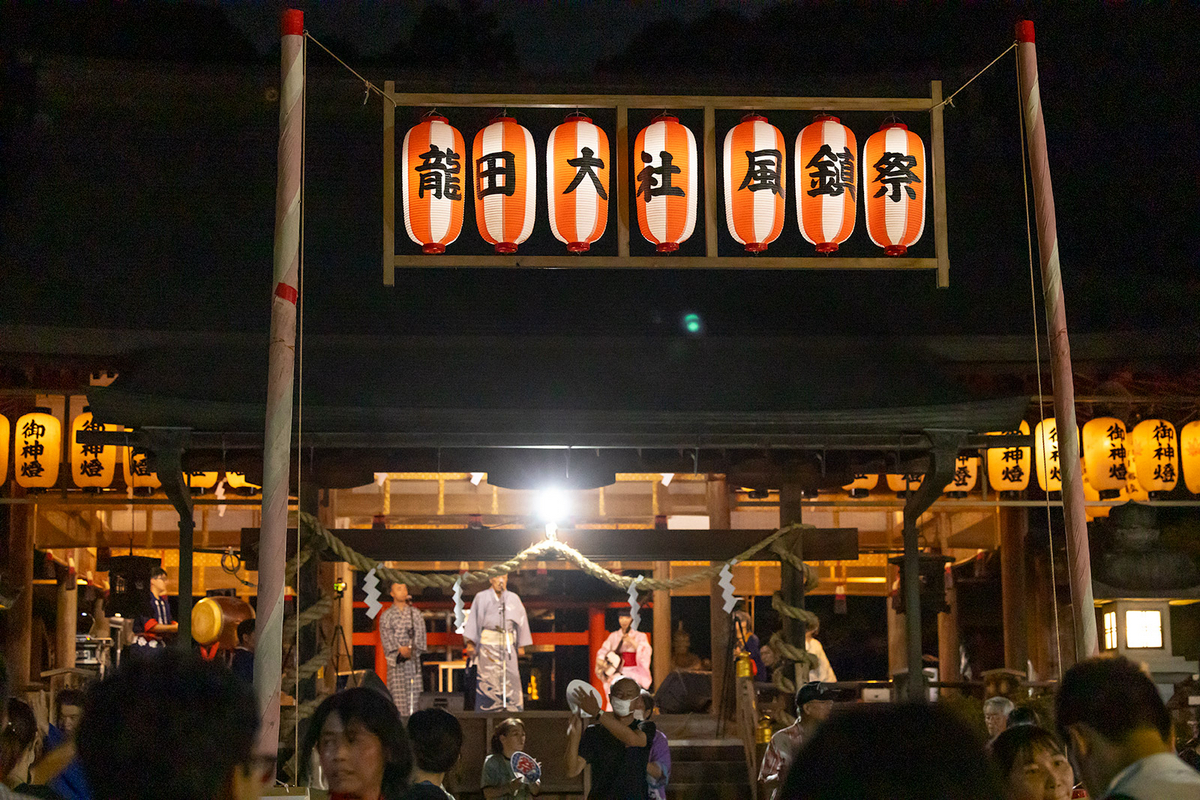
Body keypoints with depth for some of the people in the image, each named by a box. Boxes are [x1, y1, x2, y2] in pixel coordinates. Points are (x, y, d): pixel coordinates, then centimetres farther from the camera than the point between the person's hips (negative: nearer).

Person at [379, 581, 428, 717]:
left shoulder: (415, 613, 13)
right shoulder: (386, 616, 9)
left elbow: (420, 633, 4)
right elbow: (386, 635, -2)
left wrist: (412, 648, -13)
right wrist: (399, 649, -16)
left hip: (413, 656, 1)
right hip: (395, 658, -1)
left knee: (413, 686, -5)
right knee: (396, 687, -7)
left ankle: (412, 714, -3)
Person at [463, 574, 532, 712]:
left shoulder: (513, 599, 11)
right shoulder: (481, 598, 7)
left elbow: (521, 620, 14)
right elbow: (473, 619, 5)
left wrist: (521, 645, 10)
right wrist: (470, 642, -4)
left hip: (508, 643, 2)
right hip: (487, 643, -2)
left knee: (511, 677, -6)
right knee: (487, 679, -5)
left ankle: (513, 710, -4)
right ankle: (487, 711, 0)